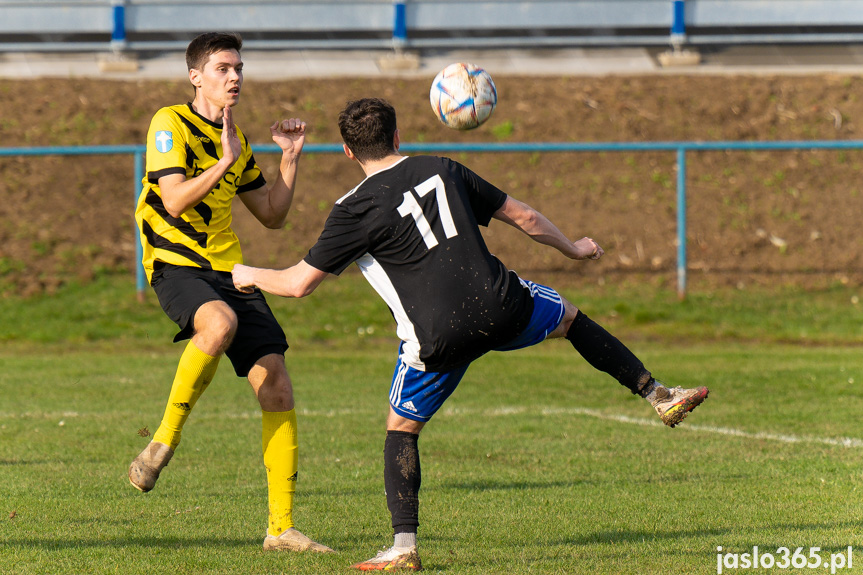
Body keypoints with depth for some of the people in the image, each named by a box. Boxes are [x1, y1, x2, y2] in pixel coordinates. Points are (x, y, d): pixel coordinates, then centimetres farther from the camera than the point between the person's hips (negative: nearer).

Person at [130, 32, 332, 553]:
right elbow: (175, 201, -16)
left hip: (228, 270, 7)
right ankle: (165, 441, -20)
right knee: (220, 322, -40)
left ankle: (282, 527, 1)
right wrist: (226, 161, -17)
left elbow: (273, 215, 23)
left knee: (277, 388, -5)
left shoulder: (236, 140, 19)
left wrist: (290, 158, 14)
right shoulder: (170, 124, -3)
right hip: (176, 264, -7)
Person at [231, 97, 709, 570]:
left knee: (401, 427, 16)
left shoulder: (355, 210, -3)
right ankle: (657, 395, 30)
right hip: (501, 306, 3)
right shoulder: (441, 170, 10)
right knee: (571, 319, 32)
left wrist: (249, 276, 20)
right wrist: (574, 249, 34)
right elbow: (524, 218, 17)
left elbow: (298, 283, -1)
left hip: (437, 337, -3)